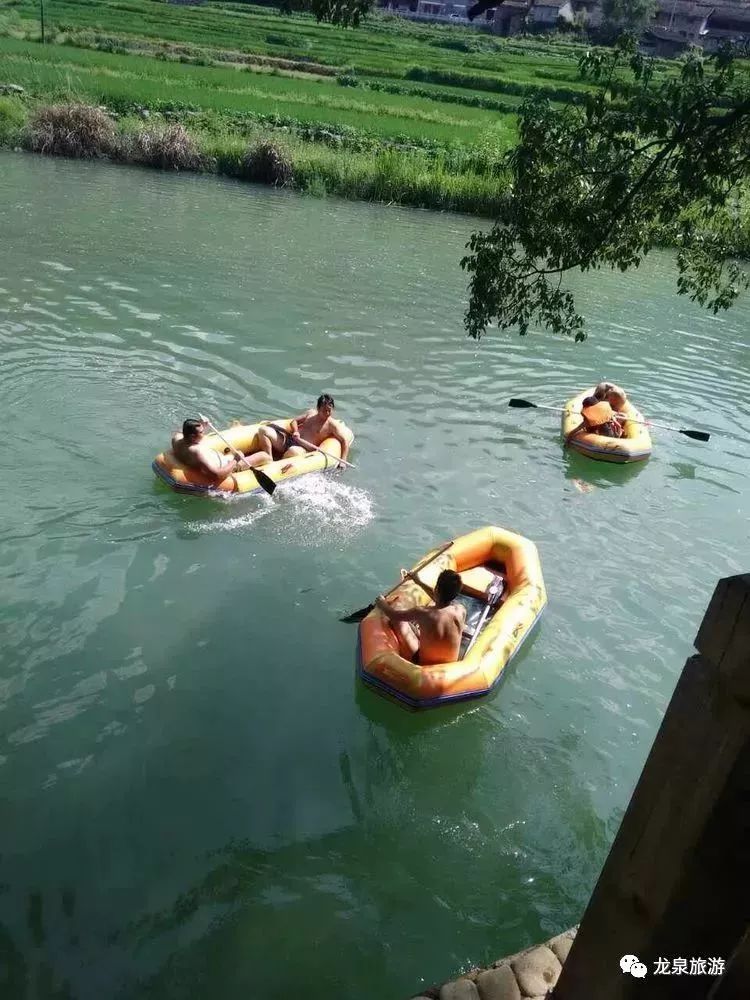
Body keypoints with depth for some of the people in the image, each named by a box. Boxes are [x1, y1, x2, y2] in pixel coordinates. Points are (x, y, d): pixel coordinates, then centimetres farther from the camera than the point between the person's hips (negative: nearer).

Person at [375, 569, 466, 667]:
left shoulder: (422, 613, -32)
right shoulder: (461, 610, -20)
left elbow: (393, 615, -11)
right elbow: (443, 598, 5)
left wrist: (382, 603, 11)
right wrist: (420, 582, 15)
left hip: (424, 665, -4)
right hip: (450, 666, 4)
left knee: (398, 621, 10)